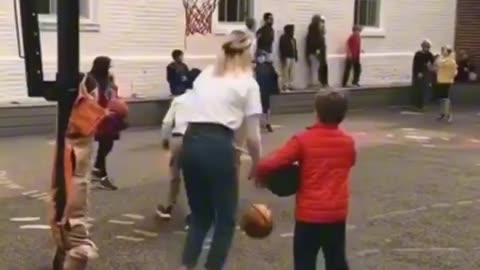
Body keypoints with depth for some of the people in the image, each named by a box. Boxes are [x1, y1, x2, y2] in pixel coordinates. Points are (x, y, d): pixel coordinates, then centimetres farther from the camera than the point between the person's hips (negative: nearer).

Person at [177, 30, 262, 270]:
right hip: (218, 146, -5)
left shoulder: (205, 75, 20)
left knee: (200, 215, 21)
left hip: (191, 142, 5)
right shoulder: (247, 83, 5)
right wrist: (257, 166, 15)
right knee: (225, 219, 12)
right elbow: (252, 136, 1)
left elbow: (198, 112, 14)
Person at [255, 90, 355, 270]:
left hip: (309, 213, -4)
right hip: (337, 213, 4)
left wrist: (261, 175, 4)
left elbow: (269, 165, -16)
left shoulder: (303, 140, -11)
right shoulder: (348, 142, 2)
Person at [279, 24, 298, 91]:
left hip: (292, 57, 8)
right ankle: (285, 86, -9)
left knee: (291, 72, 7)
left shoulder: (293, 39, 19)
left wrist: (296, 57, 14)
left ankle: (290, 85, 10)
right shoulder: (283, 38, -6)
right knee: (285, 72, -9)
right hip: (286, 57, -8)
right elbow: (282, 48, -12)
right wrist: (283, 58, -18)